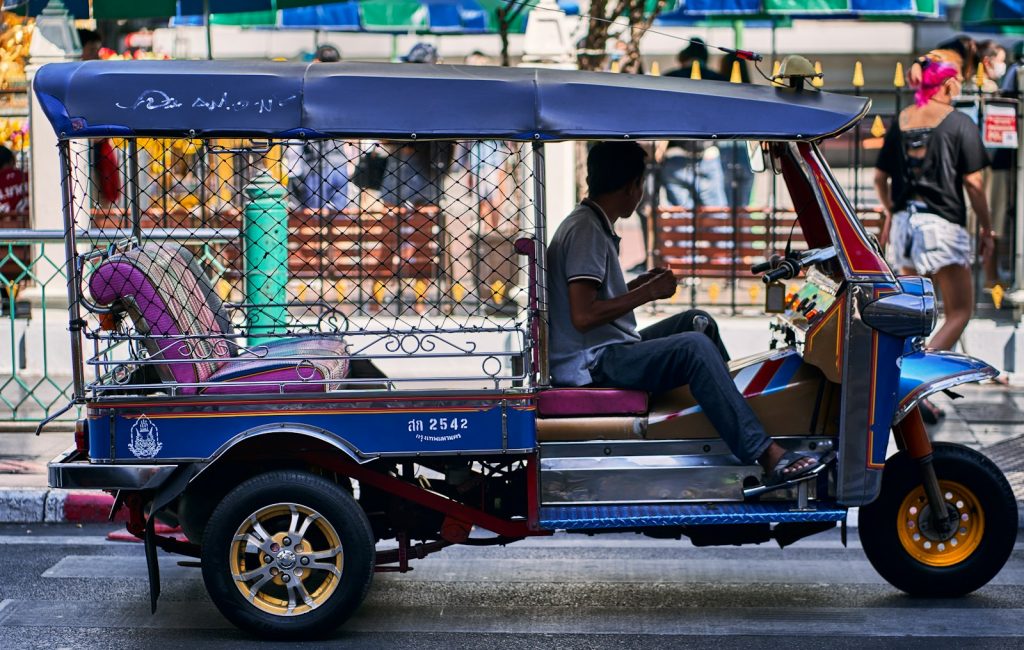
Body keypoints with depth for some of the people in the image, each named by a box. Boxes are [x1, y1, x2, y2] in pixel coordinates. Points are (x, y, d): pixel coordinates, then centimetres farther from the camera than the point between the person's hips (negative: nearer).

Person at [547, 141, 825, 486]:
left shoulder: (591, 224, 15)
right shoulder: (585, 231, -16)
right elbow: (582, 316, -26)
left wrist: (640, 284, 14)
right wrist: (647, 293, -17)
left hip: (608, 350, 11)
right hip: (591, 366, -11)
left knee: (698, 321, 18)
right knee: (695, 346, -27)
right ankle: (768, 456, -33)